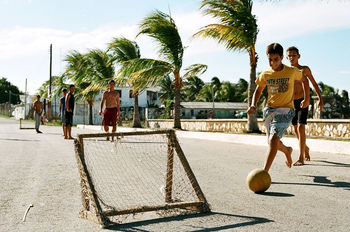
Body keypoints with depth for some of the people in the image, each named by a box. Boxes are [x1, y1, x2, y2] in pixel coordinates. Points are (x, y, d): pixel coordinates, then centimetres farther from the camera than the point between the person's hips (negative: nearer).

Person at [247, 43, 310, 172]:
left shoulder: (292, 72, -3)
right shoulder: (265, 75, 3)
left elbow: (304, 80, 16)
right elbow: (258, 91, 15)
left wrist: (306, 99, 15)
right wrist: (253, 105, -2)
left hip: (285, 110, -4)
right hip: (269, 110, 4)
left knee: (273, 139, -22)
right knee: (273, 142, 13)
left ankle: (264, 172, -24)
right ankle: (287, 151, 48)